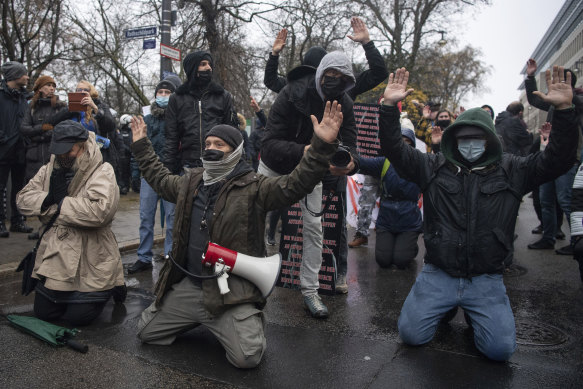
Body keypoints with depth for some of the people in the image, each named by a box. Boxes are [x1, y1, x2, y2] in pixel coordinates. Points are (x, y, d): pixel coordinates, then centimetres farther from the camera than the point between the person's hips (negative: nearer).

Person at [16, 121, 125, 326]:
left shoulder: (103, 173, -16)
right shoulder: (50, 170, 7)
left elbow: (99, 210, -32)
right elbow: (23, 198, 3)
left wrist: (61, 203, -18)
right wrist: (49, 198, -18)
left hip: (91, 263, -7)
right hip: (55, 258, 7)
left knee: (77, 317, 0)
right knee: (43, 314, 15)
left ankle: (112, 288, 25)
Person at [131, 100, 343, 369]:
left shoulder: (253, 187, -10)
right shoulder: (190, 182, 10)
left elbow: (296, 183, -23)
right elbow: (159, 178, 29)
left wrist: (322, 145, -36)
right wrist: (141, 145, 33)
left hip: (233, 289, -6)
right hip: (188, 285, 7)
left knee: (247, 357, -18)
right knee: (146, 332, 14)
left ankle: (249, 322, 18)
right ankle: (206, 320, 33)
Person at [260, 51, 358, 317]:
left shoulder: (344, 105, -14)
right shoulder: (292, 95, -28)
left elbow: (350, 143, -21)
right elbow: (270, 143, -34)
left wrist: (351, 162, -47)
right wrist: (303, 151, -54)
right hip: (275, 164, -2)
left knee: (314, 226, -3)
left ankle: (310, 290, 8)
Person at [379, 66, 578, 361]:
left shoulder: (512, 170, 5)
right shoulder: (433, 167, 3)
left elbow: (558, 159, -4)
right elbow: (393, 148, -3)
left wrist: (563, 109, -17)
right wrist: (390, 106, -16)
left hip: (486, 279, 0)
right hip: (438, 274, 0)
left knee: (500, 349, -12)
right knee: (411, 334, -8)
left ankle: (472, 311, 21)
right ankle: (447, 306, 23)